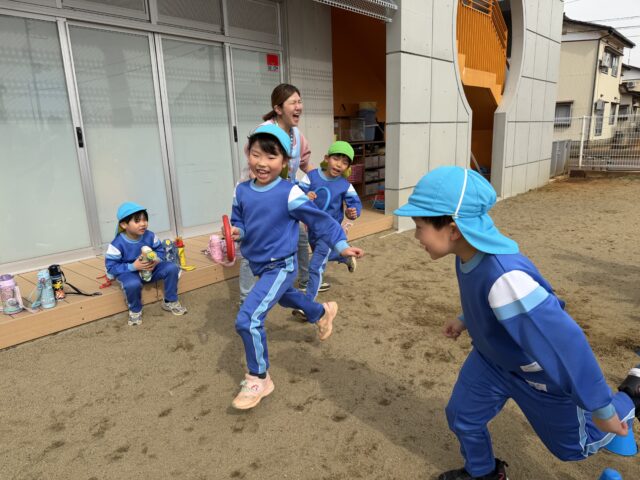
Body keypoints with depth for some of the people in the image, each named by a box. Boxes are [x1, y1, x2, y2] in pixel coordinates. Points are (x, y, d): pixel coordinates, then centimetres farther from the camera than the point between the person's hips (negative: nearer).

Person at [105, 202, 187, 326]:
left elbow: (160, 250, 3)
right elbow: (111, 267, -18)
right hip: (129, 272, -4)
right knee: (133, 284, -40)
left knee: (172, 268, -17)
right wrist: (133, 266, -28)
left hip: (150, 269, 5)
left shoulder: (150, 236, -10)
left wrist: (156, 260, -21)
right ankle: (135, 311, -5)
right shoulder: (118, 244, -22)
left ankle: (170, 302, 4)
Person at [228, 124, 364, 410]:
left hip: (281, 267, -7)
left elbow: (319, 220, -15)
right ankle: (322, 313, 64)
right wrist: (236, 232, -16)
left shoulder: (289, 193, -22)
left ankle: (259, 379, 5)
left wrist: (341, 246, -17)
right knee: (284, 297, 33)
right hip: (258, 265, 8)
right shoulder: (242, 191, -5)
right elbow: (238, 222, 7)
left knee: (248, 319, -17)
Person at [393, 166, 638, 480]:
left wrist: (601, 408, -27)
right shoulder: (470, 252, -18)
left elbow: (565, 341, -38)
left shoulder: (504, 276, -45)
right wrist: (465, 320, 13)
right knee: (462, 418, 16)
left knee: (574, 445, 20)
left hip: (544, 372, -6)